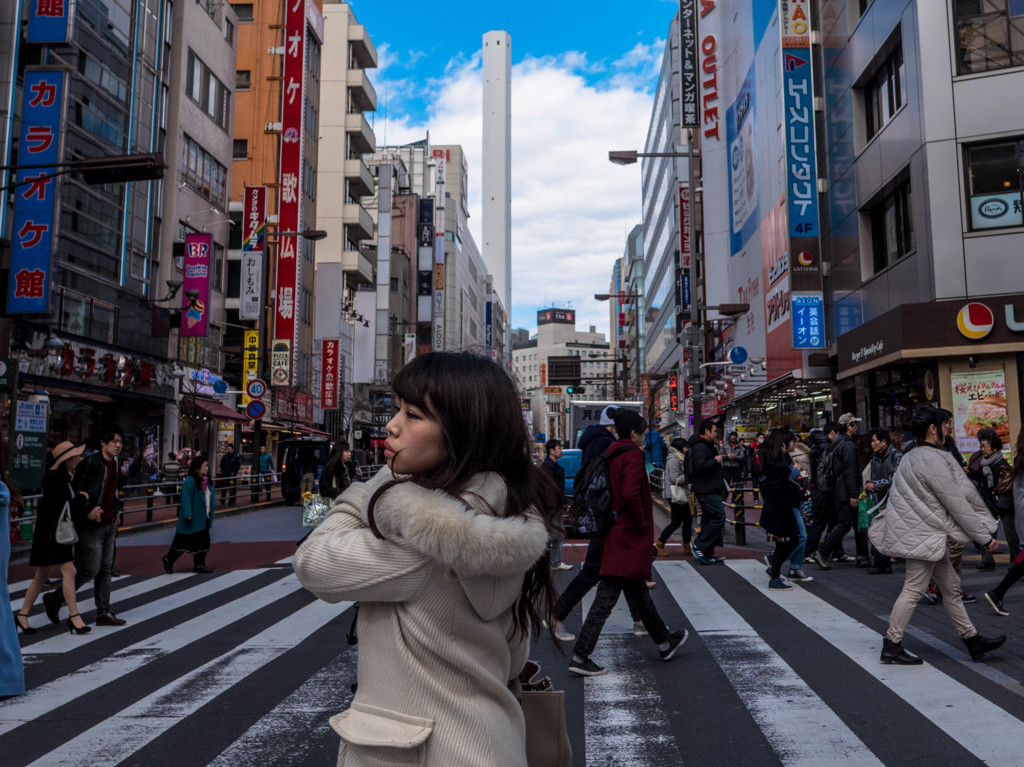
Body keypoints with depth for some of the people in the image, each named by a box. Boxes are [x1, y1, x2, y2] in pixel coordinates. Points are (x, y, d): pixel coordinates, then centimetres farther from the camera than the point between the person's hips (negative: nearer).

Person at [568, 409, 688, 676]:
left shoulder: (611, 454, 10)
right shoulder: (633, 455, -15)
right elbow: (631, 493, -29)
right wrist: (642, 522, -16)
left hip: (614, 531, 10)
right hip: (628, 536, -10)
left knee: (639, 591, 20)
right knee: (607, 597, -6)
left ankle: (664, 642, 36)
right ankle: (580, 656, -2)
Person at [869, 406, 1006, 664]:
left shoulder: (912, 457, 13)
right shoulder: (933, 460, -18)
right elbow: (957, 503, -16)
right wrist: (985, 537, -10)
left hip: (923, 533, 10)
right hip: (922, 535, -10)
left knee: (951, 585, 15)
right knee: (914, 590, -4)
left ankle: (973, 640, 23)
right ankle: (892, 646, 2)